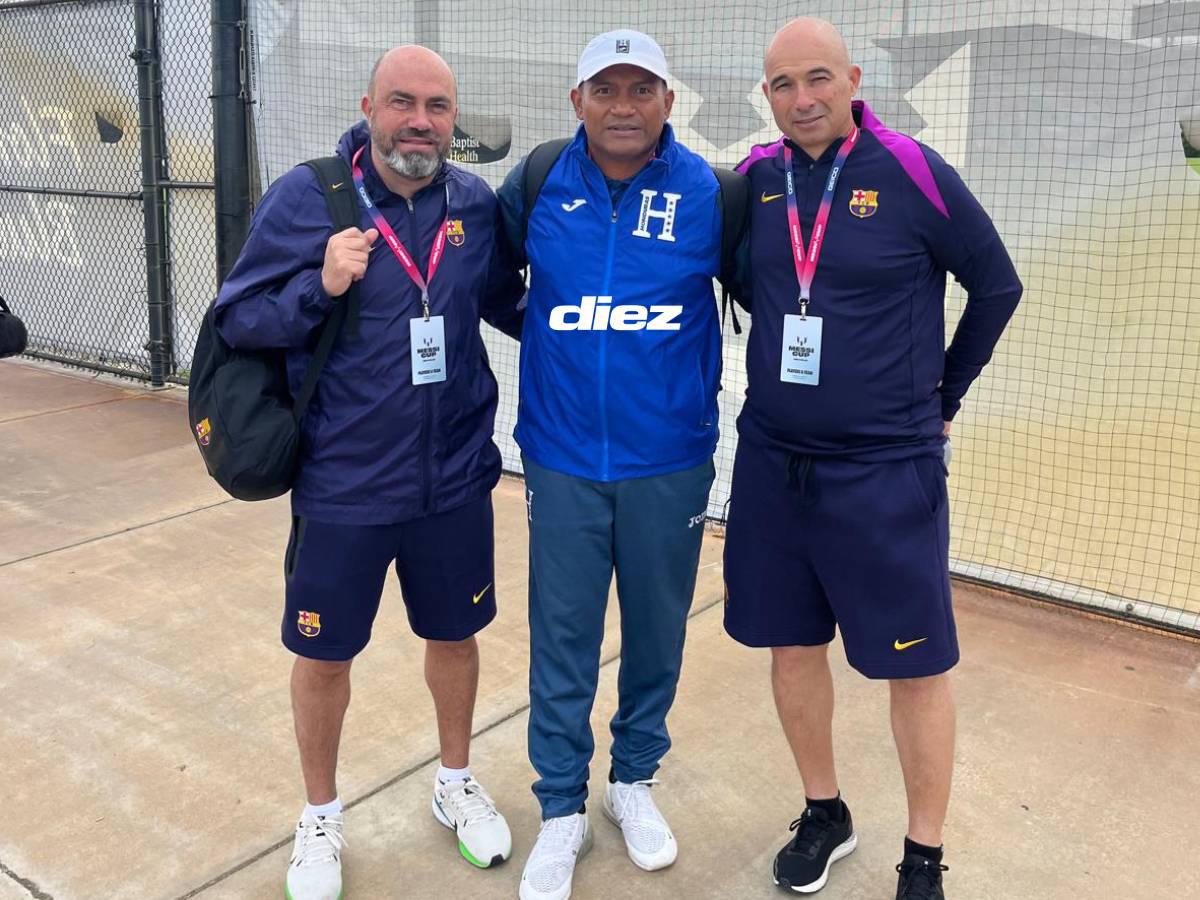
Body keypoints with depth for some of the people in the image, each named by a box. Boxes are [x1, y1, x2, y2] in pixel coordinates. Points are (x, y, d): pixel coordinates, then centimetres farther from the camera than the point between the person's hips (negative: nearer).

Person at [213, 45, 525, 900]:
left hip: (455, 479, 3)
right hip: (342, 484, -2)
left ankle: (457, 782, 45)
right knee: (324, 656, 13)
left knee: (454, 635, 19)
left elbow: (509, 305, 14)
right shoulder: (305, 197, -11)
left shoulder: (477, 203, -2)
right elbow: (237, 320, -8)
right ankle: (321, 815, 39)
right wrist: (319, 287, -24)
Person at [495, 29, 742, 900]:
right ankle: (563, 810, 24)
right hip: (562, 459, 1)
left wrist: (703, 395, 5)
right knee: (561, 637, 6)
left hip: (670, 462, 0)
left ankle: (635, 779, 35)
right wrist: (545, 334, 9)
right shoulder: (535, 185, -3)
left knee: (656, 629, 13)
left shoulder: (708, 193, -6)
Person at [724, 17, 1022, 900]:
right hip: (772, 461, 4)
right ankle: (824, 813, 35)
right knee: (793, 645, 13)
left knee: (915, 664, 5)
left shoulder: (912, 171, -10)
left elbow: (996, 286, 1)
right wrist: (791, 363, 12)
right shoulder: (756, 177, 1)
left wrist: (941, 395, 6)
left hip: (887, 467, -4)